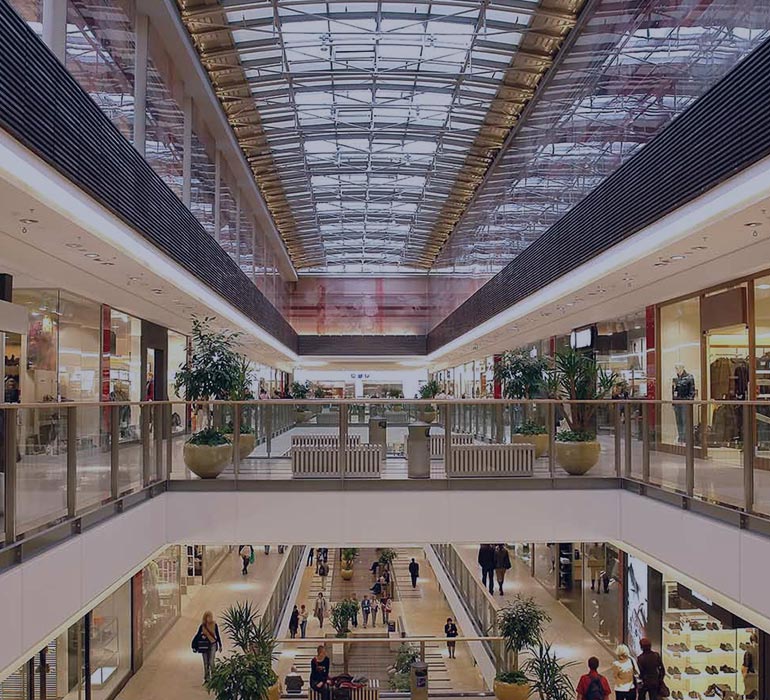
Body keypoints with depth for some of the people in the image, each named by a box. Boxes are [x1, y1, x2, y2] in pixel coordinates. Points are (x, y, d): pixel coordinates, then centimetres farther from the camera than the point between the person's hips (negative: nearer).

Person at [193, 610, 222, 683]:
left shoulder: (214, 625, -3)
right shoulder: (202, 626, -2)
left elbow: (217, 636, 6)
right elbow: (198, 635, 4)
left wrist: (220, 646, 10)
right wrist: (194, 645, -2)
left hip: (212, 645, -2)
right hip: (204, 646, 2)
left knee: (211, 662, -10)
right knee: (205, 663, 8)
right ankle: (206, 678, 20)